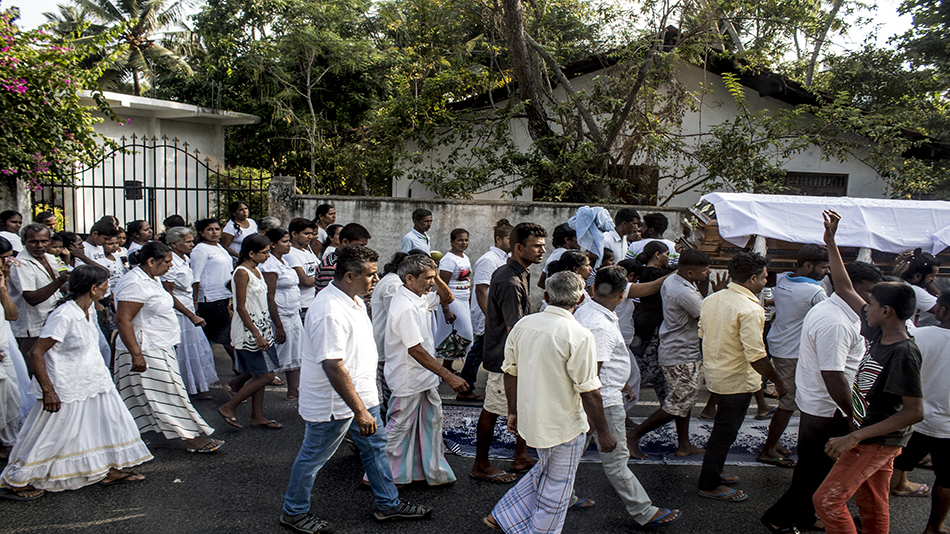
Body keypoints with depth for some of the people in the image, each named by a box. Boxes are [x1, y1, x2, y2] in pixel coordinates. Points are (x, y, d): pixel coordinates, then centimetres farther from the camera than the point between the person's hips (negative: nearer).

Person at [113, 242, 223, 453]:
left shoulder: (151, 279, 12)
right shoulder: (135, 284, -21)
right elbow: (123, 320, -25)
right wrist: (137, 355, -28)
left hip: (160, 350, 10)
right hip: (146, 353, -10)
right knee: (170, 395, -3)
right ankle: (191, 438, 3)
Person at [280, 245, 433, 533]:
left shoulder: (354, 299, 3)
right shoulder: (330, 312, -30)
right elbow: (333, 367, -33)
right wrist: (359, 411, -31)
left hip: (361, 394, 10)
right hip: (334, 402, -10)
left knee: (375, 447, 19)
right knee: (313, 457, 9)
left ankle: (389, 504, 34)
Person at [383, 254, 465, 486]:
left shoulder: (420, 298, 3)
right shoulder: (405, 308, -26)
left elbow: (446, 298, 20)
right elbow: (416, 350, -30)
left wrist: (436, 277, -1)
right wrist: (448, 376, -29)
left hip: (424, 378, 9)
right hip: (408, 381, -9)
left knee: (431, 421, 16)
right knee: (399, 429, 6)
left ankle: (436, 473, 29)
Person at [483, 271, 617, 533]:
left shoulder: (523, 324, -2)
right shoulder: (579, 336, -21)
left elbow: (511, 372, 6)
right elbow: (589, 393, -19)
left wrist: (513, 412, 18)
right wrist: (603, 432, -9)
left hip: (531, 419, 7)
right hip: (564, 424, -6)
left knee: (544, 470, 27)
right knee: (556, 487, 12)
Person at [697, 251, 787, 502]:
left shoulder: (711, 300, 2)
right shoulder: (750, 310, -24)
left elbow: (703, 335, 14)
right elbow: (756, 356, -25)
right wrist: (778, 382, -13)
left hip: (714, 374, 8)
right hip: (736, 381, -8)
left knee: (723, 428, 24)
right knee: (724, 433, 5)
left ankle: (713, 473, 37)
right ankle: (709, 485, 18)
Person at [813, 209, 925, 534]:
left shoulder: (903, 353, -26)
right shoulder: (879, 333, -2)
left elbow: (915, 411, -28)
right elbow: (845, 290, 7)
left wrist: (854, 438, -30)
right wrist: (831, 244, 2)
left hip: (879, 441, -9)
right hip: (869, 435, 9)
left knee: (827, 500, -10)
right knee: (872, 506, 19)